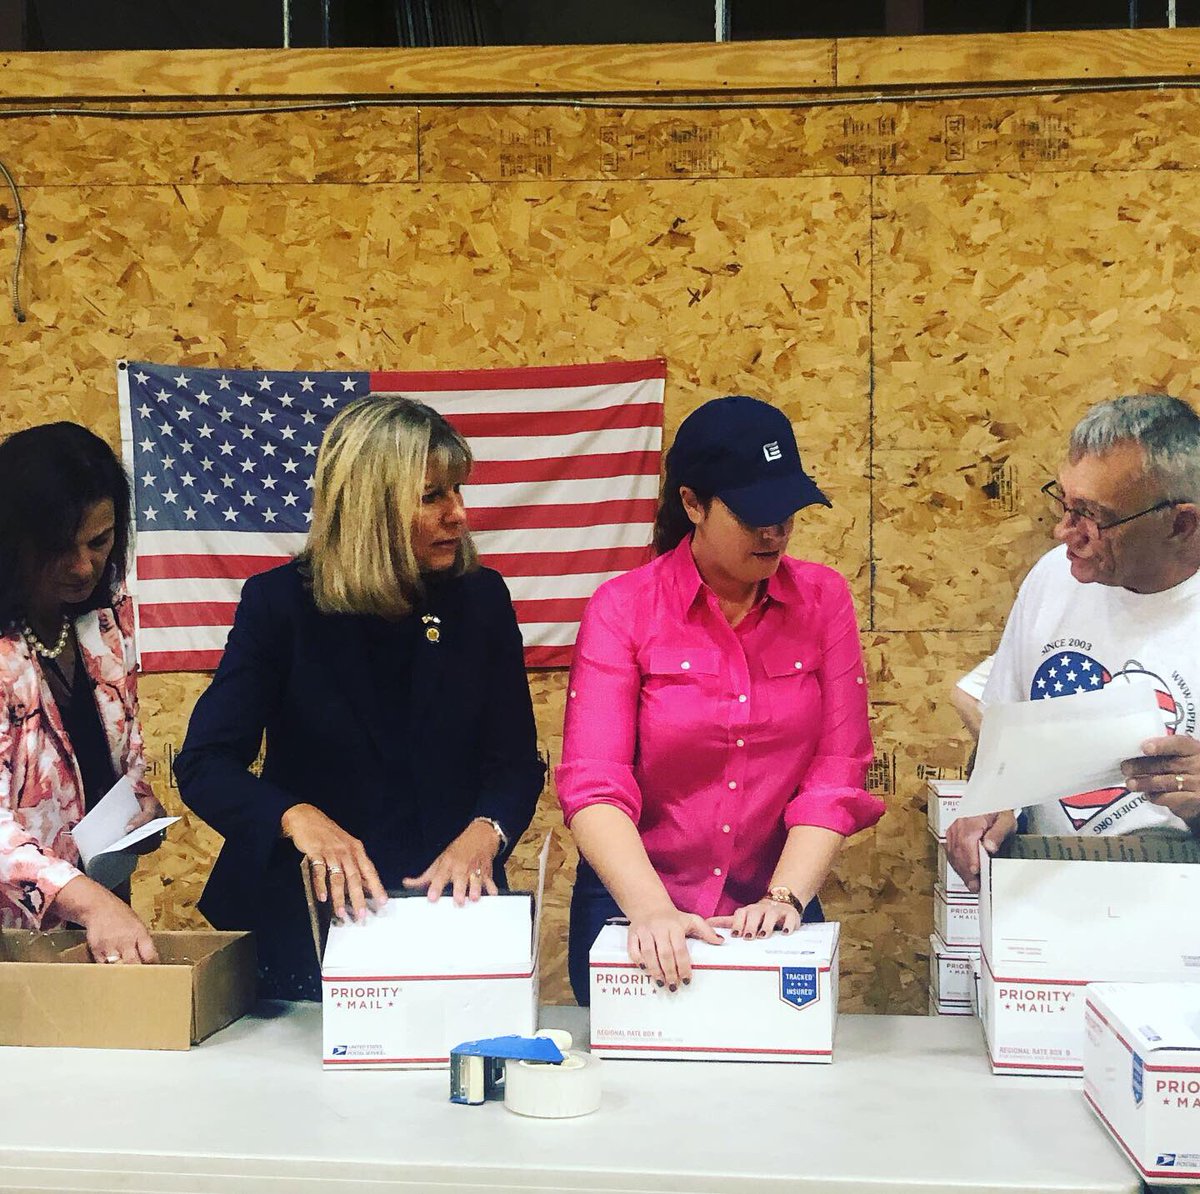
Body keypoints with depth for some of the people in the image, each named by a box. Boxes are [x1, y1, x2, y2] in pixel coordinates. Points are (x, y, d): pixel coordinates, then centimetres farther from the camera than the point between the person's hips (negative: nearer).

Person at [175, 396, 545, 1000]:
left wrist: (482, 835, -22)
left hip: (450, 907, 2)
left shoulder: (480, 598, 0)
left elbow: (516, 761, 0)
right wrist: (299, 819, -30)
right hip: (307, 917, -1)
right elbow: (205, 764, -11)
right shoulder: (279, 603, -6)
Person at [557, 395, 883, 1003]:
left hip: (771, 914, 2)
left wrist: (786, 897, -19)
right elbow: (593, 784, -18)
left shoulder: (822, 599, -3)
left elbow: (837, 771, -7)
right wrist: (652, 911, -31)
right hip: (635, 912, -2)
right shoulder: (623, 609, -10)